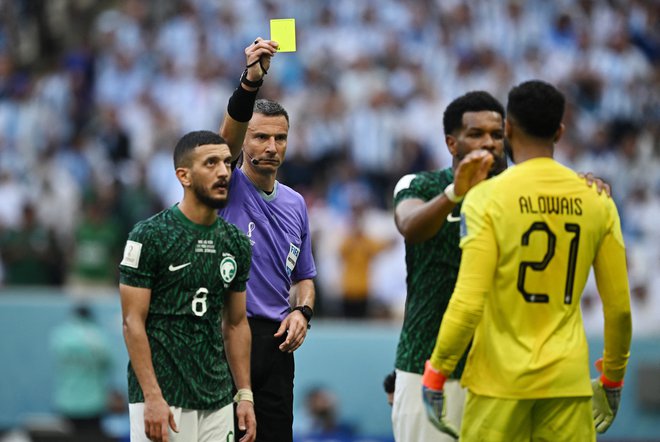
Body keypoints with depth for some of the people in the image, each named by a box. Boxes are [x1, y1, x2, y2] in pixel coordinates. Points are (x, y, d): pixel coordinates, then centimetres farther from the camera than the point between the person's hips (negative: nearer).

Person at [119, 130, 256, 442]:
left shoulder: (236, 243, 10)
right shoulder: (150, 237, -8)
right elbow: (133, 322, -10)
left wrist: (245, 394, 8)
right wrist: (152, 397, -18)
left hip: (218, 400, 6)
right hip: (163, 398, -6)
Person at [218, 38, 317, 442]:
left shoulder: (295, 204, 16)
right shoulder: (228, 188, -1)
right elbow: (228, 139, -22)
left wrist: (302, 311, 1)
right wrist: (251, 82, -37)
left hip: (276, 343, 5)